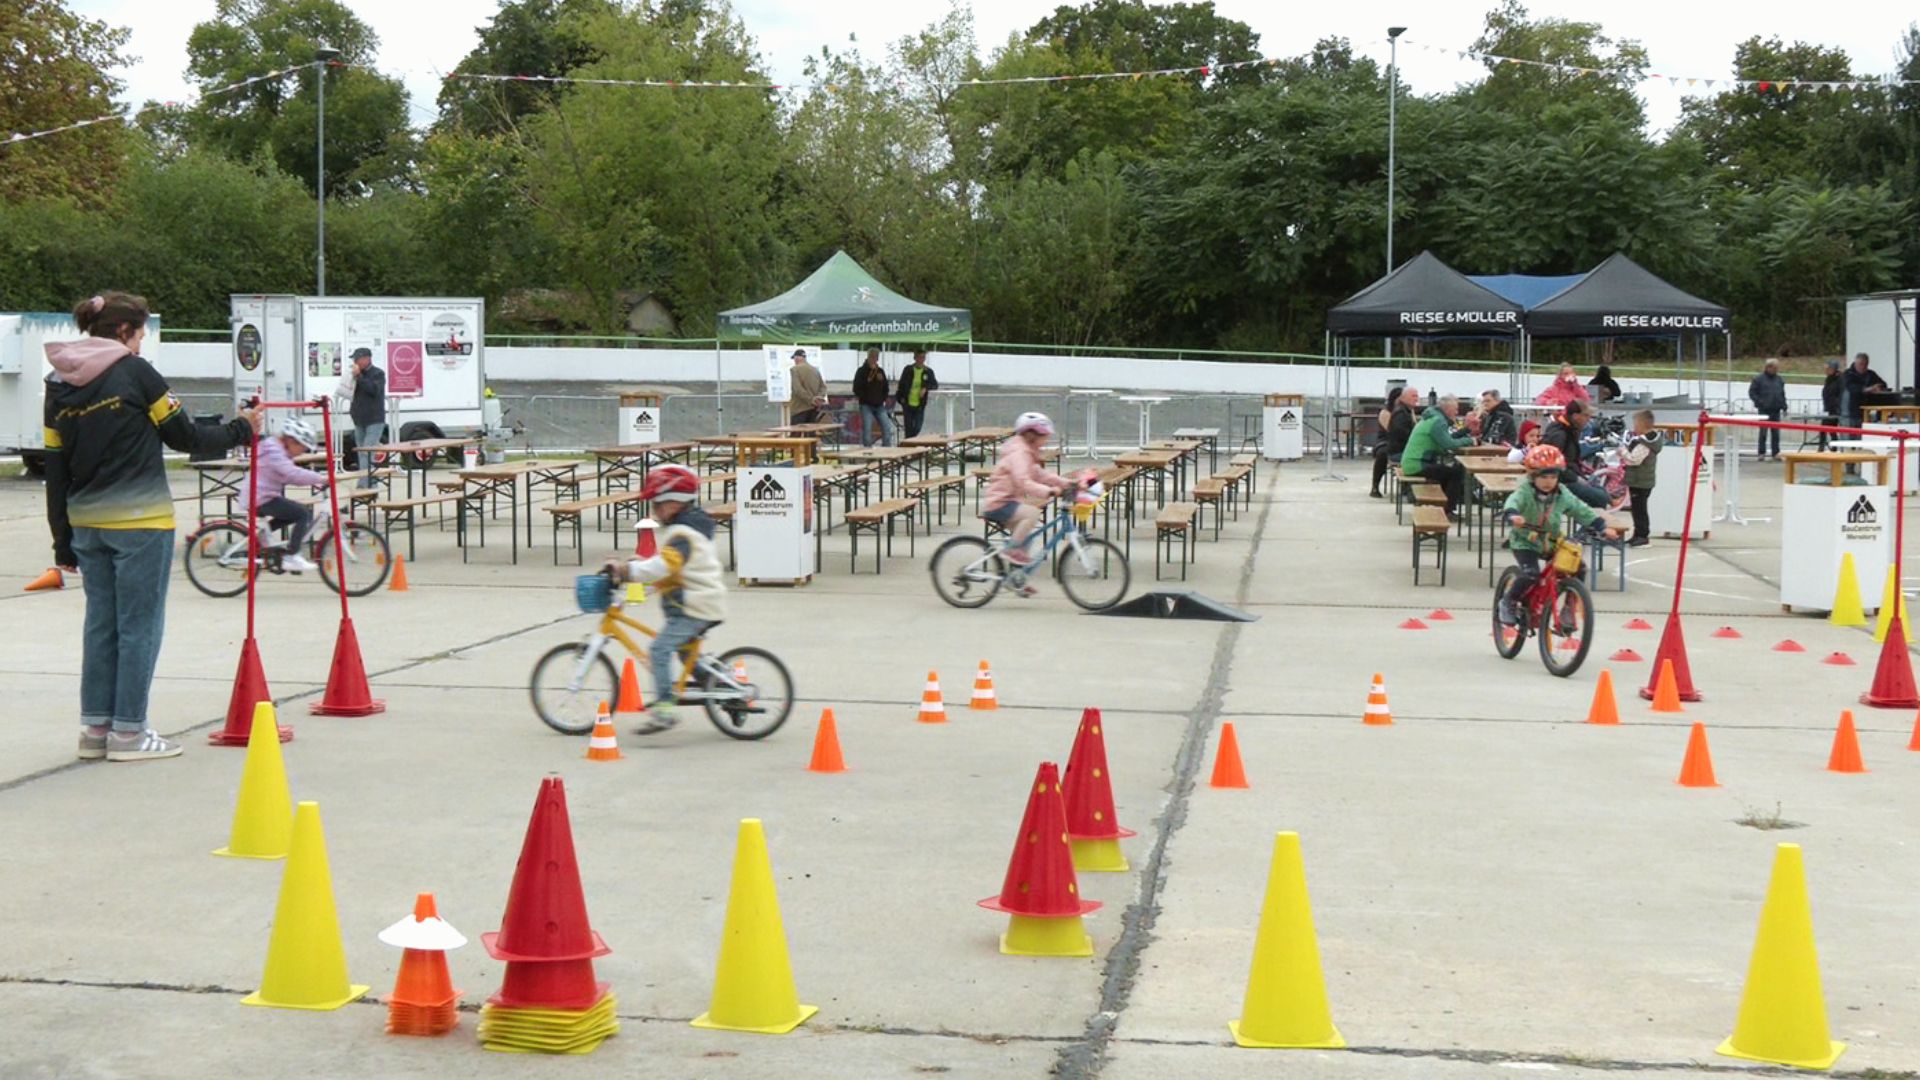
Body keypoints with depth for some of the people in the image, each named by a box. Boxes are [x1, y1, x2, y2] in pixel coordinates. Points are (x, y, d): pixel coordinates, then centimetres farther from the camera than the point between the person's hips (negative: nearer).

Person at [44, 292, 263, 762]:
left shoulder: (59, 386, 8)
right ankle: (128, 732, 4)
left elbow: (56, 471, 9)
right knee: (138, 625, 1)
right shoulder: (134, 373, -8)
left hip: (87, 524, 6)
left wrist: (63, 540, 13)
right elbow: (186, 438, -4)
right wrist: (241, 430, 11)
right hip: (139, 521, -6)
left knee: (100, 623, 13)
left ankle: (95, 728, 17)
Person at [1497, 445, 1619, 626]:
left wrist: (1603, 527, -4)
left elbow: (1581, 510, 4)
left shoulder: (1562, 495, -2)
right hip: (1524, 542, -5)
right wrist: (1513, 515, -61)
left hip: (1551, 542, 5)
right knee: (1531, 573, -29)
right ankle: (1508, 602, -3)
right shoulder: (1525, 492, -17)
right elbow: (1513, 502, -37)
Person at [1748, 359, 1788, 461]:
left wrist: (1784, 407, 11)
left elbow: (1783, 394, 17)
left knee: (1776, 433, 5)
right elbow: (1752, 392, -3)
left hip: (1776, 411, 4)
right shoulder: (1759, 379, -4)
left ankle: (1776, 453, 10)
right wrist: (1759, 402, -12)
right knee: (1763, 432, -2)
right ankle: (1762, 453, 5)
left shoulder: (1779, 380, 12)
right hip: (1764, 410, -4)